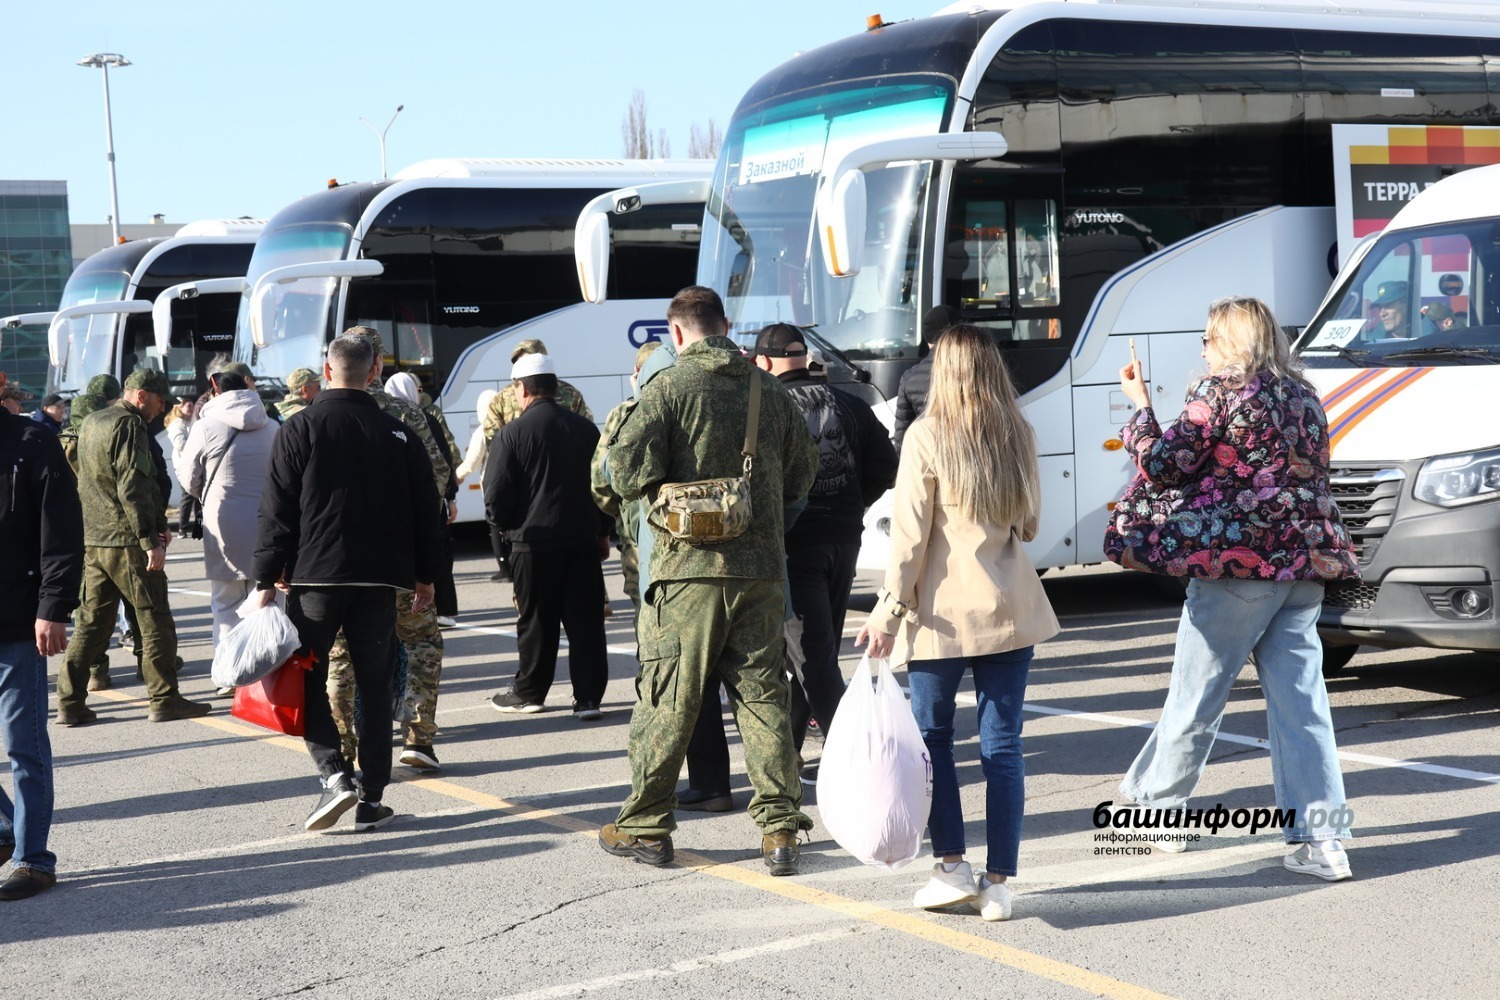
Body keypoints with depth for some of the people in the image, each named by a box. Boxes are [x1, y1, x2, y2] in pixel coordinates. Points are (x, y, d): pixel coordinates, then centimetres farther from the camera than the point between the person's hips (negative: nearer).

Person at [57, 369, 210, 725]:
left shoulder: (90, 423, 17)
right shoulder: (129, 425, -12)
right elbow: (133, 488, -20)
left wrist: (158, 524, 20)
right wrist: (150, 540, -20)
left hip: (92, 540, 8)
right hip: (126, 540, -8)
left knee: (92, 622, 10)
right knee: (155, 621, 0)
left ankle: (70, 702, 7)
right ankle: (164, 699, 2)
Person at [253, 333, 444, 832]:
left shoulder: (300, 429, -4)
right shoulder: (398, 434, 6)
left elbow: (278, 510, -6)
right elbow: (426, 511, 10)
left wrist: (267, 579, -2)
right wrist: (425, 576, 20)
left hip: (315, 575, -3)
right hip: (380, 579, 3)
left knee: (307, 678, 9)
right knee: (375, 686, 8)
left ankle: (333, 774, -8)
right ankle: (371, 797, 8)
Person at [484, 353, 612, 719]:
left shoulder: (511, 434, -9)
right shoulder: (586, 429, 6)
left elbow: (496, 495, -8)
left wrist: (506, 525, 11)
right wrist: (602, 532, 20)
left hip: (534, 541, -3)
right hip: (584, 539, 3)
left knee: (536, 621, 8)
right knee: (585, 619, 5)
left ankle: (529, 692, 20)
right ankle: (589, 696, 3)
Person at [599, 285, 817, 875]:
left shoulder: (669, 388, -7)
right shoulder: (770, 391, 7)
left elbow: (629, 473, -12)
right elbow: (802, 474, 13)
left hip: (689, 566, -4)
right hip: (762, 567, 4)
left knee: (667, 700, 5)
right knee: (763, 695, 8)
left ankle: (645, 826, 14)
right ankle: (780, 829, 5)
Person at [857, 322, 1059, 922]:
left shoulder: (927, 436, -8)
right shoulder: (1021, 435, 4)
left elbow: (909, 534, -10)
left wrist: (888, 611, -7)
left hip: (944, 612, -3)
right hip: (1011, 610, 3)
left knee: (933, 737, 11)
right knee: (1002, 744, 5)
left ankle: (951, 867, 8)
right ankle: (998, 883, 5)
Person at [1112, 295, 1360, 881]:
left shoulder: (1221, 392, -7)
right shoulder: (1304, 396, 14)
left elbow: (1163, 467, -7)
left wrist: (1140, 406, 5)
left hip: (1237, 565, -6)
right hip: (1305, 567, 6)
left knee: (1194, 697, 8)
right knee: (1301, 703, 3)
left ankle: (1155, 806, 23)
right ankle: (1320, 841, -2)